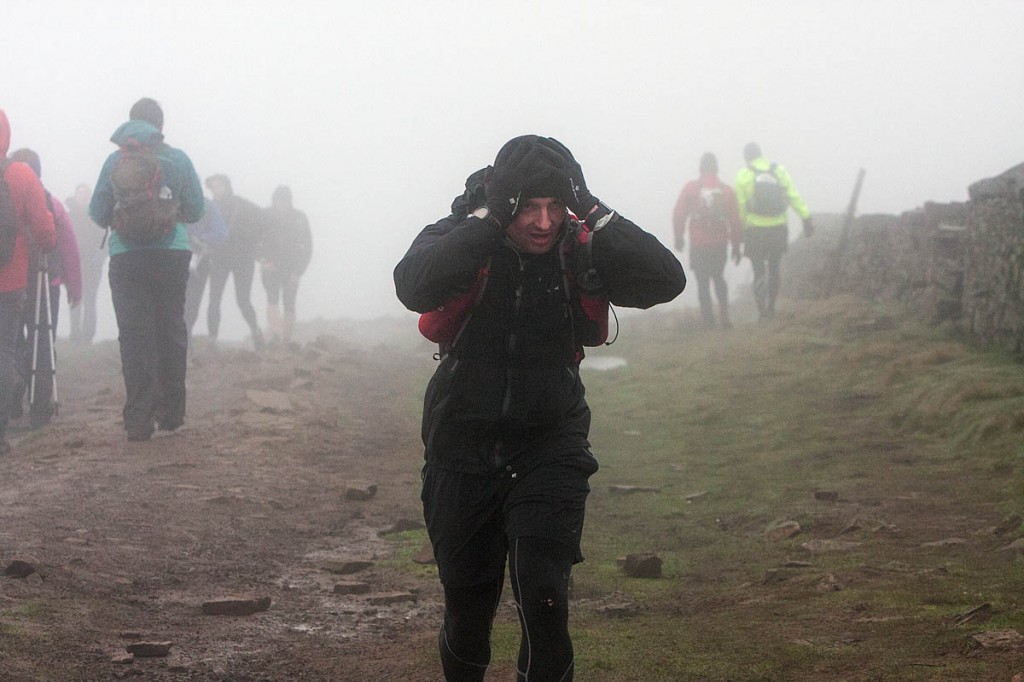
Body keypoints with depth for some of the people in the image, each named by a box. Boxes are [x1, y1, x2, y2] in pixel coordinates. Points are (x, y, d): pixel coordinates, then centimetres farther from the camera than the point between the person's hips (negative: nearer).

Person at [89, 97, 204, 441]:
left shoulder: (115, 161, 0)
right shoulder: (178, 159, 0)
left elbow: (98, 212, 4)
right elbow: (196, 209, 2)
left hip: (126, 258, -1)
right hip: (172, 255, 1)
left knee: (134, 336, 0)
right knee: (171, 332, 12)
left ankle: (139, 418, -7)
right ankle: (171, 412, 16)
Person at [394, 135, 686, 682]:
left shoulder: (579, 248, -8)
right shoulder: (461, 240, -13)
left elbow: (666, 281, -21)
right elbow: (414, 287, -34)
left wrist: (594, 215, -26)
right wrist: (487, 221, -34)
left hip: (549, 448, 0)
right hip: (464, 451, 0)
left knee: (543, 597, -15)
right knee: (468, 601, 14)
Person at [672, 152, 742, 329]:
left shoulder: (690, 188, -5)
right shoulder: (726, 191, -2)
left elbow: (678, 214, -5)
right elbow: (735, 221, 0)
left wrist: (679, 236, 9)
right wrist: (736, 245, 9)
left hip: (698, 244, -2)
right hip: (719, 244, 2)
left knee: (703, 282, 10)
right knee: (718, 278, 20)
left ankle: (708, 320, 5)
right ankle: (724, 317, 8)